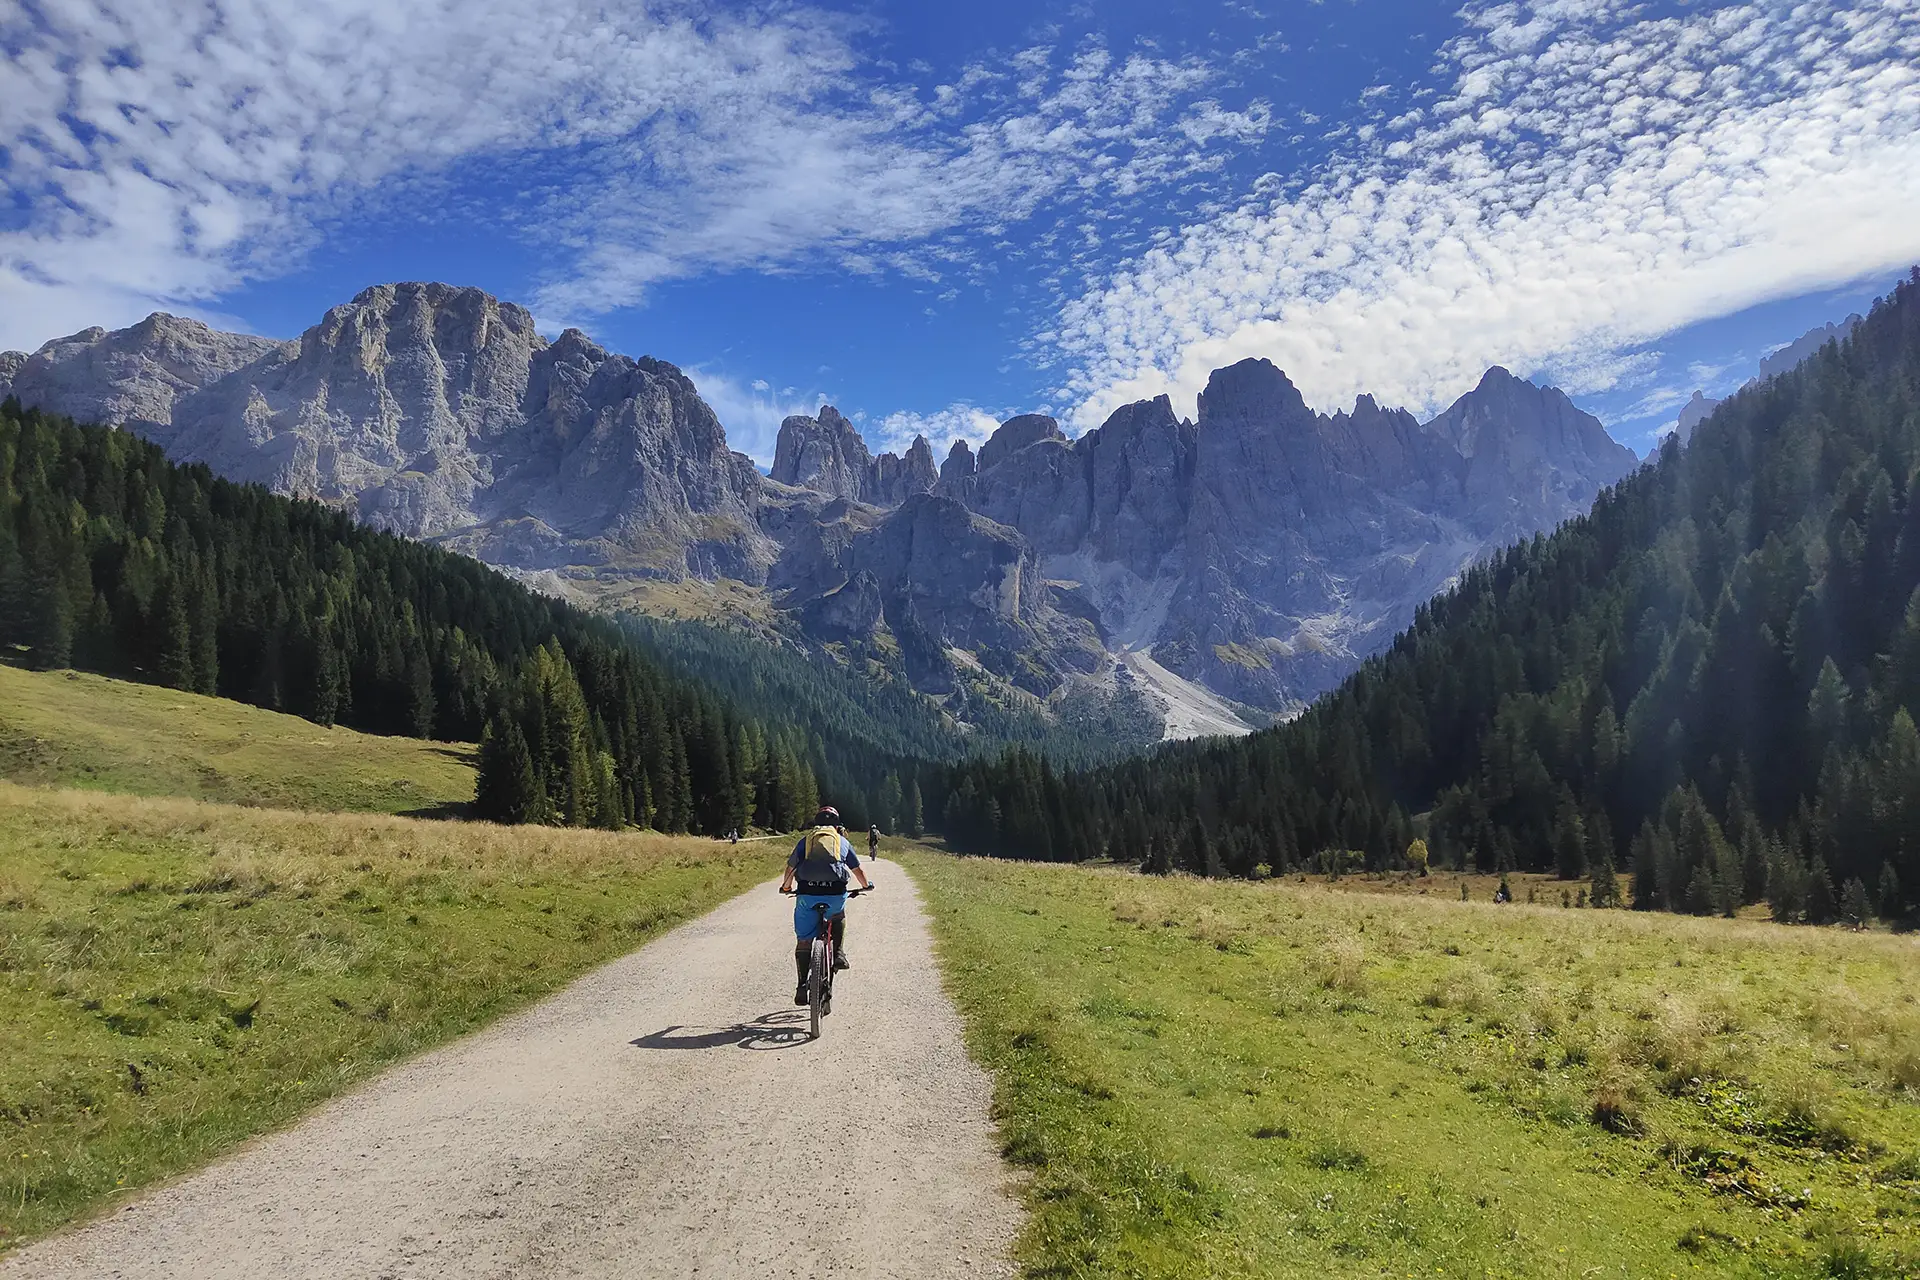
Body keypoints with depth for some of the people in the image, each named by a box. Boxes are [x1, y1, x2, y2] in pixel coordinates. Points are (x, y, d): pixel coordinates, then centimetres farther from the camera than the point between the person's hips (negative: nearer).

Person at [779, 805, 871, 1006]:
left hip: (807, 894, 0)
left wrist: (786, 887, 40)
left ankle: (802, 986, 6)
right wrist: (866, 885, 45)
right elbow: (858, 870, 26)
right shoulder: (842, 842, 21)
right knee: (838, 918, 34)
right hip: (835, 894, 0)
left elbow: (790, 868, 21)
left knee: (803, 942, 11)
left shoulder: (805, 840, 21)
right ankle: (839, 955, 19)